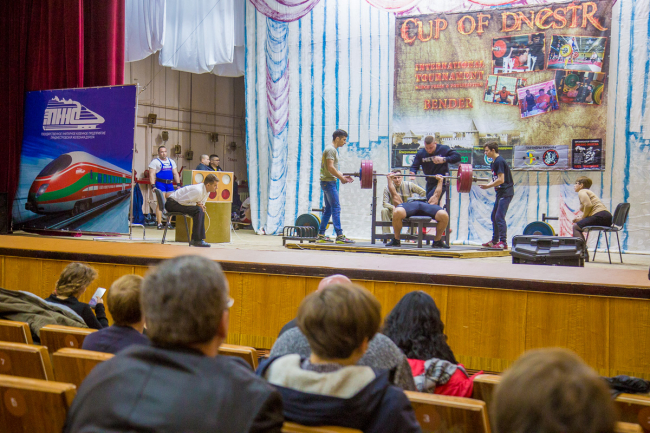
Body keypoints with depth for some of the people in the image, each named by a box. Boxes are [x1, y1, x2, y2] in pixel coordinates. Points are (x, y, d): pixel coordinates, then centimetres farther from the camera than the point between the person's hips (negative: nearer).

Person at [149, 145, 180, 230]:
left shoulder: (171, 161, 19)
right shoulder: (155, 161, 1)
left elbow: (175, 173, 21)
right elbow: (152, 174, -7)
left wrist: (178, 184, 10)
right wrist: (153, 186, -18)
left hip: (170, 184, 6)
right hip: (160, 184, -6)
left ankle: (169, 222, 11)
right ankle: (159, 223, -7)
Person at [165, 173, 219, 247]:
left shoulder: (207, 191, 2)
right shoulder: (198, 190, -27)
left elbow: (201, 203, 15)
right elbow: (181, 201, -26)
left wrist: (201, 205, -9)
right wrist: (196, 204, -20)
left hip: (178, 203, 10)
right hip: (172, 203, -10)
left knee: (202, 211, 5)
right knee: (198, 210, -25)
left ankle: (196, 239, 5)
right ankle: (197, 240, -22)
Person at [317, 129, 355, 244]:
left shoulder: (332, 149, 20)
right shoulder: (331, 149, -12)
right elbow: (330, 167, -21)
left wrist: (342, 176, 15)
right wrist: (341, 178, -15)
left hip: (327, 182, 10)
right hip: (329, 182, -10)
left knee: (328, 209, 11)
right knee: (336, 208, -12)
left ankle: (321, 235, 12)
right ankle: (340, 236, -14)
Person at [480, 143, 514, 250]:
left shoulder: (499, 161, -16)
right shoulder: (493, 163, 15)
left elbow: (501, 180, -22)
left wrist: (488, 186, -14)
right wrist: (488, 184, 5)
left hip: (506, 192, -11)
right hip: (501, 192, 11)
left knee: (499, 217, -14)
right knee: (494, 216, 15)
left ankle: (503, 242, -14)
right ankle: (495, 241, 23)